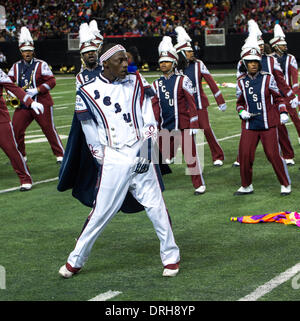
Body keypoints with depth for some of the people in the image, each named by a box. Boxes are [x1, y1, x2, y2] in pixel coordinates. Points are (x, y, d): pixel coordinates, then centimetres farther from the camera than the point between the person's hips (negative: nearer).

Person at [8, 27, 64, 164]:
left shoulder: (41, 65, -5)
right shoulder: (16, 67, 7)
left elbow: (51, 81, -9)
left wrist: (37, 90, -18)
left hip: (42, 104, -4)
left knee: (49, 129, -1)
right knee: (15, 130, 0)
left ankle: (60, 154, 10)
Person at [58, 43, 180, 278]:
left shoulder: (135, 83, 7)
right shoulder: (88, 93, 0)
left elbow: (149, 119, 5)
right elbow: (91, 135, 4)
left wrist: (146, 150, -5)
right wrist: (103, 161, 1)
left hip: (140, 156, 3)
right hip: (112, 160, -3)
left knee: (156, 206, 2)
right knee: (101, 212, -2)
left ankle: (171, 257, 17)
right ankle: (76, 260, 12)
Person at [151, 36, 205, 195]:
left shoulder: (182, 80, -3)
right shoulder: (157, 84, 9)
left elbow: (191, 103, -4)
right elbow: (155, 106, 11)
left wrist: (194, 125, -8)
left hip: (183, 125, -4)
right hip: (165, 126, 4)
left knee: (190, 155, 1)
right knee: (164, 154, 7)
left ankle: (199, 184, 10)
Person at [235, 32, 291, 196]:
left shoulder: (268, 78, -1)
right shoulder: (241, 82, 5)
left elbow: (278, 97, 4)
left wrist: (283, 113, -11)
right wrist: (242, 112, -6)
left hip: (268, 124, -2)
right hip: (249, 125, 2)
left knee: (273, 154, -3)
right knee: (244, 155, -3)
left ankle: (286, 184, 14)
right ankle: (246, 186, 15)